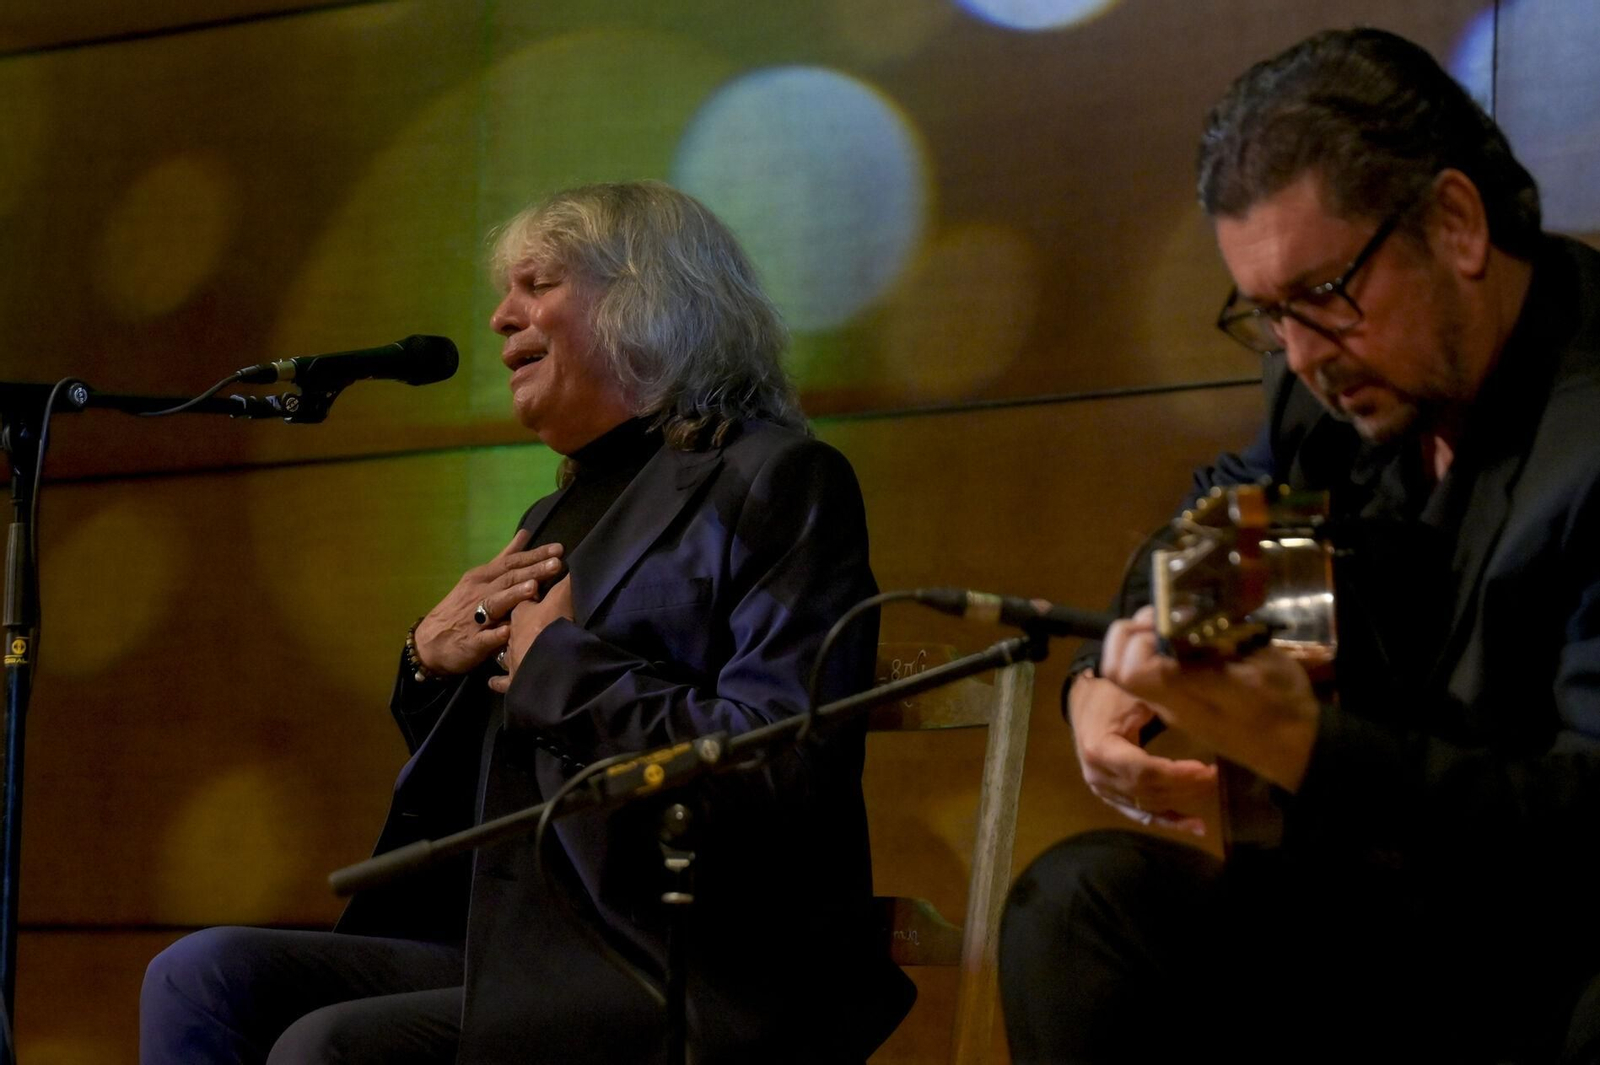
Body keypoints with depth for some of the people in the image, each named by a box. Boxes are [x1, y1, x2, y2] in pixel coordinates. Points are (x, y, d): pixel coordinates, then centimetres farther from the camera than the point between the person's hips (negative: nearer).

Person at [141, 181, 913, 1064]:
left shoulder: (778, 483, -5)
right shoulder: (558, 519, 23)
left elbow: (778, 767, -20)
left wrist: (558, 662, -10)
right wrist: (429, 664, 6)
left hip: (687, 986, -9)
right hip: (512, 953, 9)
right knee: (201, 977, -9)